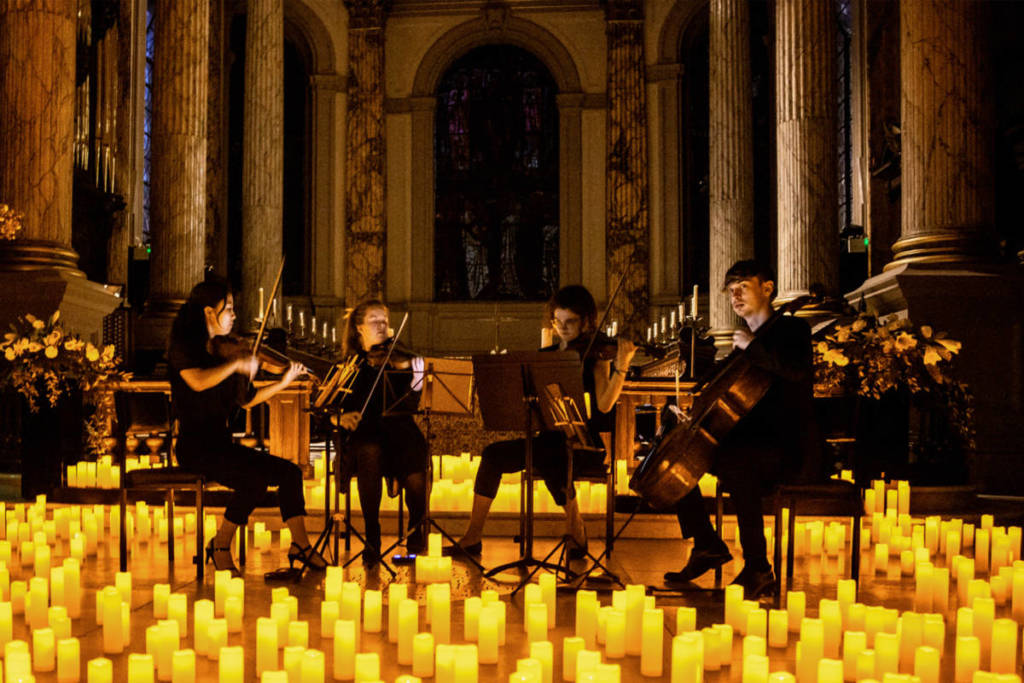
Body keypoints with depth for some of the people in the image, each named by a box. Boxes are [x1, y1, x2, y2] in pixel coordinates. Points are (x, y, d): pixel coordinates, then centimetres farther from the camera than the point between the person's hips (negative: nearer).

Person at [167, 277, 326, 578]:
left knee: (290, 472, -7)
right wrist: (236, 363, -23)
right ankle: (220, 547, -9)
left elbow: (247, 399, 17)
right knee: (256, 479, -27)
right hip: (195, 444, -7)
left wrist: (284, 382, 10)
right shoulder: (184, 346, -5)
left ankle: (300, 544, -3)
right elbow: (198, 382, -27)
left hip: (222, 442, 7)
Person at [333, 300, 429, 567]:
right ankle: (372, 536, -23)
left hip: (398, 428, 0)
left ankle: (415, 527, -1)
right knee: (370, 452, -36)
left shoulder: (397, 360, 12)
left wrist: (416, 375, -21)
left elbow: (410, 404, -3)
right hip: (363, 434, 0)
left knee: (415, 476, -31)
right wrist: (342, 417, -15)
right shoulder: (348, 365, 13)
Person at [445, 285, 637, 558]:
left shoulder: (596, 354, -1)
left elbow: (604, 405, -15)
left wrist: (621, 366, -27)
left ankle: (576, 528, -13)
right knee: (493, 454, -16)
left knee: (547, 457, -36)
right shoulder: (546, 355, 14)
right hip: (549, 436, 5)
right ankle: (472, 538, -11)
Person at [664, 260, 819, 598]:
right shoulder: (745, 339, 20)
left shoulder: (791, 329, -3)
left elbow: (796, 370, -26)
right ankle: (708, 545, 5)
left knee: (733, 463, -38)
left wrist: (751, 346, -19)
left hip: (787, 446, -9)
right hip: (746, 438, 9)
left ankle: (757, 569, -30)